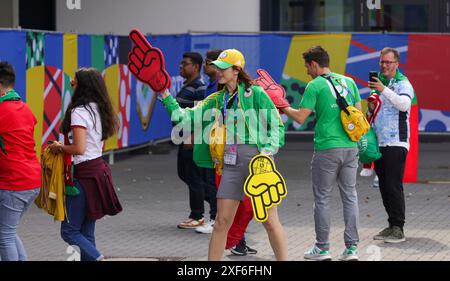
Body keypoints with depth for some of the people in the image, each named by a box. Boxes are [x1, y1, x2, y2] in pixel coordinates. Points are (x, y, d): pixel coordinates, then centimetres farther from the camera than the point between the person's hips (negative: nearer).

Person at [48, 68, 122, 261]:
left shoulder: (79, 112, -16)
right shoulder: (98, 109, 10)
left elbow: (79, 148, -23)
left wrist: (59, 147, -6)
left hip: (84, 173, -9)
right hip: (98, 168, 9)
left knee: (69, 231, -3)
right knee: (86, 233, 11)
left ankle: (97, 258, -16)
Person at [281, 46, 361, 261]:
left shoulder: (315, 86, -6)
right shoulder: (348, 82, 10)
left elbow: (300, 118, -9)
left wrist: (284, 108, 8)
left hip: (326, 149, -5)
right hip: (350, 147, 5)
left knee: (322, 199, 5)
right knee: (350, 196, 9)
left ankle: (322, 248, 10)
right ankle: (352, 248, 7)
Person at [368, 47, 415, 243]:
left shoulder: (403, 84, -4)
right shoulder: (378, 82, 18)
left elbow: (404, 104, -25)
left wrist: (384, 90, -32)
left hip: (396, 143, -7)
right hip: (379, 143, 7)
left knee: (394, 185, -11)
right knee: (384, 185, 9)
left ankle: (398, 229, -9)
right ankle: (392, 225, 15)